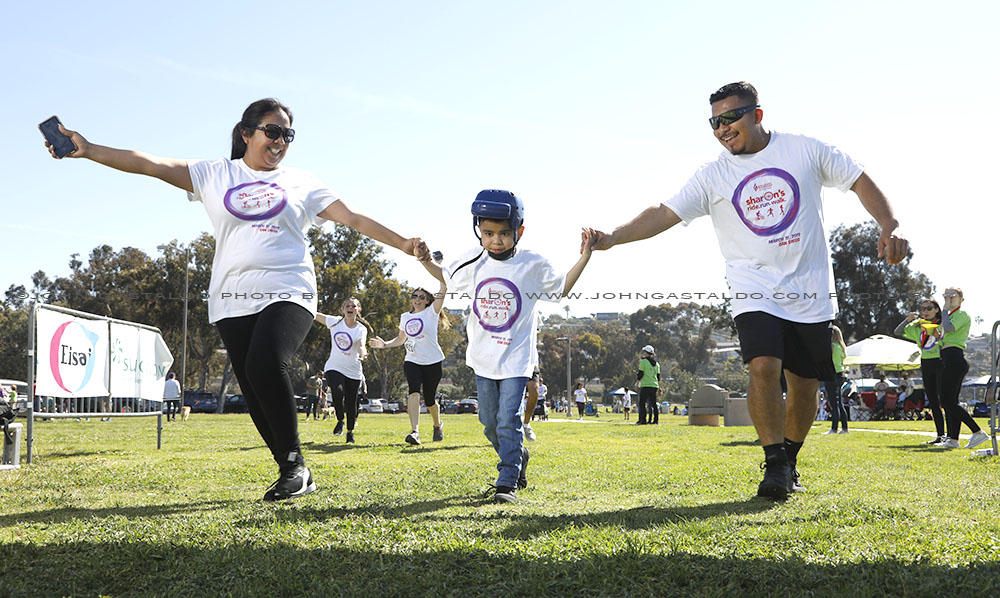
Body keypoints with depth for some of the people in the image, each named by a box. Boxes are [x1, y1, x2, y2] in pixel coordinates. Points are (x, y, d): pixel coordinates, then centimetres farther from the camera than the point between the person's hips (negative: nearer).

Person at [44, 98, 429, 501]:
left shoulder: (302, 183, 15)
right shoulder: (214, 175, 13)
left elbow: (353, 219, 11)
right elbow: (151, 164, 4)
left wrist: (403, 244, 2)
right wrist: (88, 150, -7)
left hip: (289, 294, -2)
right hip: (234, 300, 2)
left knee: (265, 365, -28)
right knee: (256, 395, -2)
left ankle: (294, 463, -15)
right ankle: (294, 474, 10)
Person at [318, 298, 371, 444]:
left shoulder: (361, 329, -5)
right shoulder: (335, 322, 0)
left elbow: (361, 346, -23)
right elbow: (314, 315, 7)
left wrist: (362, 354, -46)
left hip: (353, 371, 0)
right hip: (334, 367, 0)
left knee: (351, 403, 2)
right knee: (338, 391, -26)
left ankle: (350, 432, 26)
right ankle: (340, 421, 1)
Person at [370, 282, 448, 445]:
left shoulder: (431, 312, 0)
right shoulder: (405, 317, 13)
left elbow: (442, 292, -15)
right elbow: (401, 339, 26)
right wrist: (385, 344, 9)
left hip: (432, 362, -2)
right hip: (412, 361, 2)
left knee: (429, 400, 5)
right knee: (414, 391, -24)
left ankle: (437, 426, 36)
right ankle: (415, 432, -37)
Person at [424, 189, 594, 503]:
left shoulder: (533, 265, -8)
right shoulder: (473, 263, -1)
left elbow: (562, 288, 7)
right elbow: (444, 276, 17)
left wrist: (584, 257, -5)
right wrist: (424, 260, -2)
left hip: (516, 357, -4)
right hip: (484, 357, 4)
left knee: (508, 420, -8)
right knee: (490, 422, 13)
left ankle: (507, 482, 1)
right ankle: (518, 455, 37)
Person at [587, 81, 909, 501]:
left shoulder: (804, 150, 3)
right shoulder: (713, 176, 1)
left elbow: (859, 181, 8)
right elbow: (665, 213, -7)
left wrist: (889, 227, -5)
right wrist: (611, 238, -21)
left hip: (811, 291, 1)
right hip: (755, 289, -1)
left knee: (805, 383, 5)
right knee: (763, 365, -22)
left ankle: (789, 461, 25)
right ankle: (775, 463, -10)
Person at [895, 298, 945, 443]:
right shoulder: (918, 327, 11)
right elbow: (897, 332, 7)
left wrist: (938, 336, -28)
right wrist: (908, 319, -7)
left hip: (940, 362, -6)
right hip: (926, 365, 6)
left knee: (944, 399, -11)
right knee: (932, 402, 7)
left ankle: (950, 435, -8)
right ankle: (940, 435, 12)